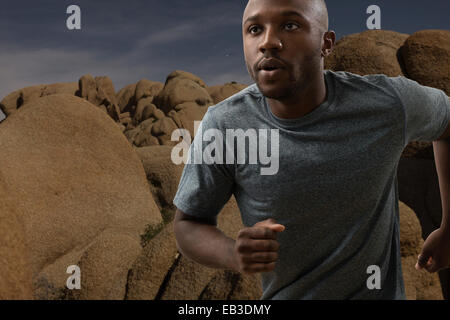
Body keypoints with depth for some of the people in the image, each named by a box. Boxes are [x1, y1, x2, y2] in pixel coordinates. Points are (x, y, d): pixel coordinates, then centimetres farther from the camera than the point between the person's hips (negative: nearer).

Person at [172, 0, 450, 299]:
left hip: (379, 291, 0)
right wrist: (233, 254, -32)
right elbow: (188, 225, -10)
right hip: (285, 294, 0)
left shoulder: (389, 102, -22)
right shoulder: (222, 127, -23)